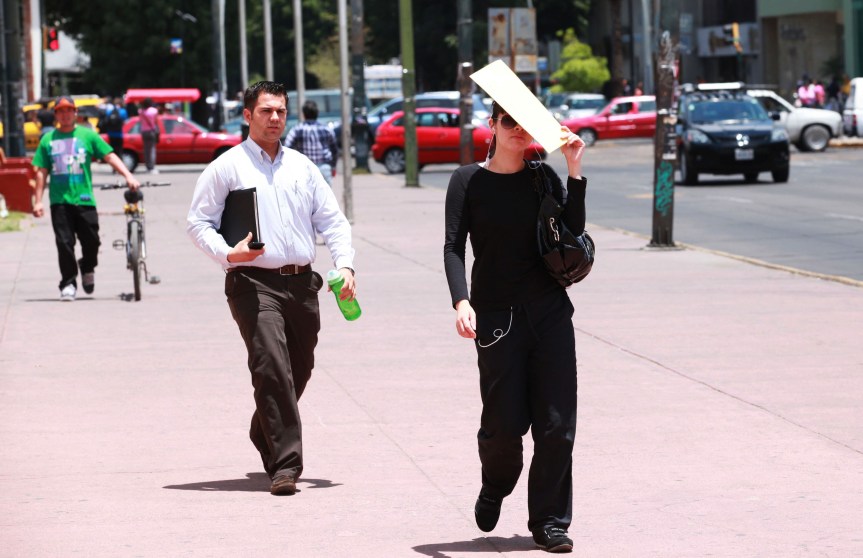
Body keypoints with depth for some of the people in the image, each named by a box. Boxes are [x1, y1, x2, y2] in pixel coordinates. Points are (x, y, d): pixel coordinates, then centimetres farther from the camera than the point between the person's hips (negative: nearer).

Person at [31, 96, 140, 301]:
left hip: (84, 199, 0)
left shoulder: (87, 135, 5)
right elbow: (41, 172, 10)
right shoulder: (48, 140, 9)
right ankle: (68, 283, 4)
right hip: (59, 200, 0)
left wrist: (128, 176, -13)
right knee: (64, 243, -4)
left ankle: (88, 269, 30)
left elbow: (110, 156, 0)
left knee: (91, 241, 0)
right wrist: (38, 201, 4)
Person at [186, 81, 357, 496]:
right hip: (254, 282, -5)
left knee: (299, 370, 12)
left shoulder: (302, 167, 16)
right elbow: (198, 222, 2)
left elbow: (332, 219, 17)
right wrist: (227, 253, -16)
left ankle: (264, 435, 38)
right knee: (272, 367, -17)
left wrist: (345, 264, 1)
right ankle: (285, 463, -19)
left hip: (302, 282, 5)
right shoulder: (227, 167, 3)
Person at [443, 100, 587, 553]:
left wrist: (574, 169, -11)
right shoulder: (469, 180, 0)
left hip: (550, 311, 2)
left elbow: (572, 231, -4)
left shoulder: (543, 176, 6)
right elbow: (453, 247, -6)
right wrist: (461, 302, -20)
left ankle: (549, 521, 9)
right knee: (505, 422, -4)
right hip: (496, 314, -2)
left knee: (556, 423, -2)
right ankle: (494, 488, 28)